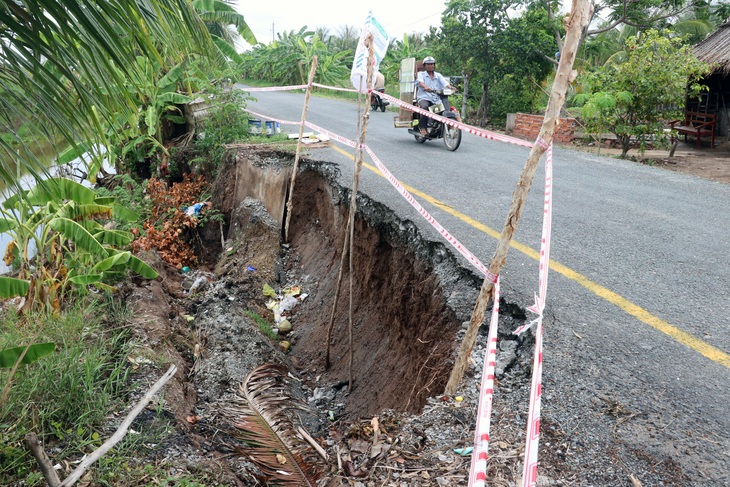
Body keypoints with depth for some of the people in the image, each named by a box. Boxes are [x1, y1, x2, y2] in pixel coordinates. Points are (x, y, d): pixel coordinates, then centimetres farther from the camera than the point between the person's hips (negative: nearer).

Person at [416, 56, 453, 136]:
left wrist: (451, 88, -18)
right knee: (425, 107, -38)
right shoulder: (421, 74, 12)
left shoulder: (438, 75, 22)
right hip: (424, 98, -4)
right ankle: (422, 128, -28)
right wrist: (426, 87, -35)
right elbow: (420, 82, -12)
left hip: (436, 100, 4)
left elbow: (445, 83, 5)